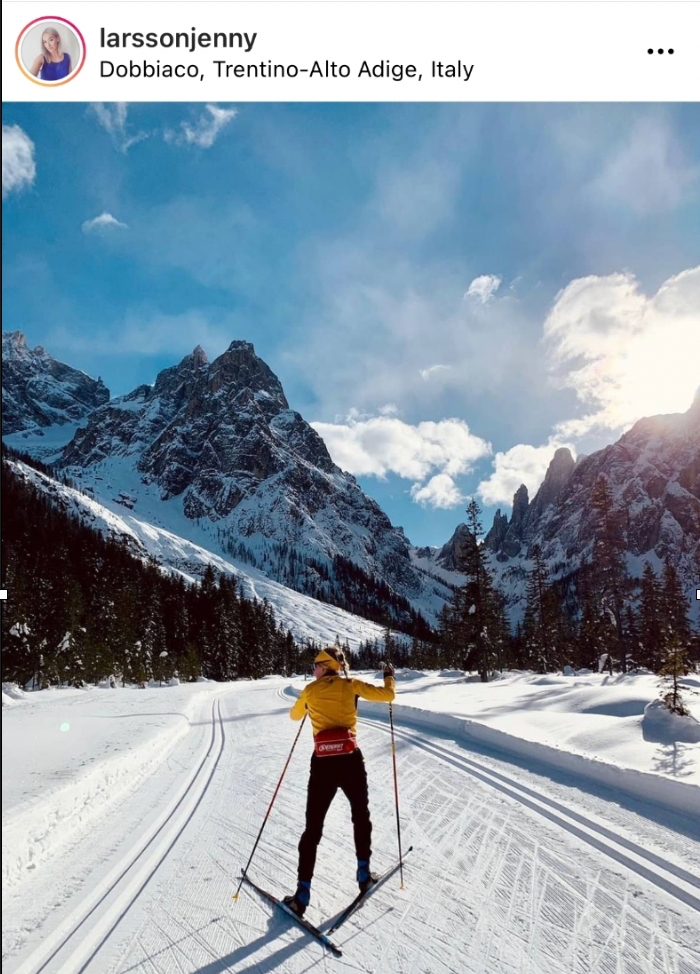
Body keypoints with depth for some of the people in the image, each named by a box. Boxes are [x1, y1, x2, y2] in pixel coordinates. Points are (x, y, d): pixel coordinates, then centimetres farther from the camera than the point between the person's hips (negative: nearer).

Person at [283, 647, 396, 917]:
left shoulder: (310, 690, 4)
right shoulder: (350, 685, 0)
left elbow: (295, 715, 23)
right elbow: (388, 695, 0)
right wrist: (389, 677, 19)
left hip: (322, 762, 1)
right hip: (350, 759, 0)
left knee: (313, 827, 10)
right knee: (360, 815, 24)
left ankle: (303, 892, 9)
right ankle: (363, 873, 29)